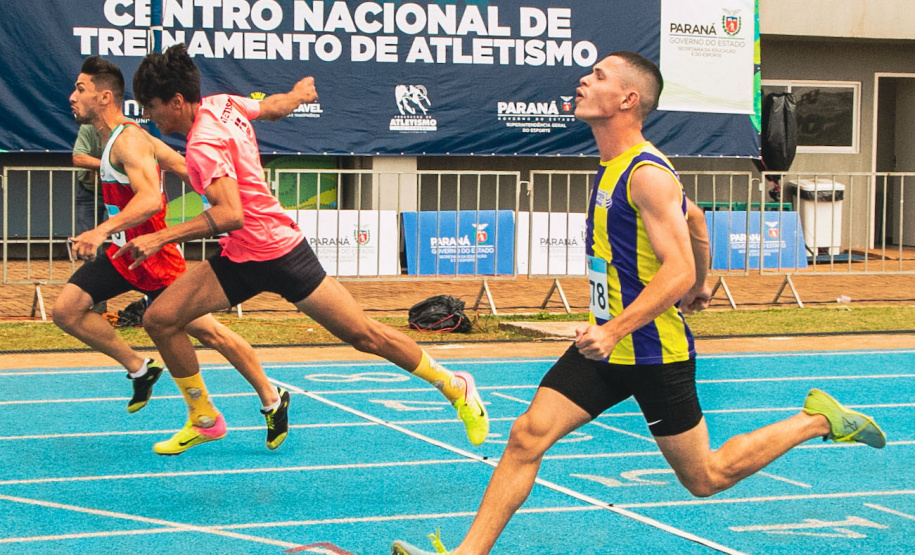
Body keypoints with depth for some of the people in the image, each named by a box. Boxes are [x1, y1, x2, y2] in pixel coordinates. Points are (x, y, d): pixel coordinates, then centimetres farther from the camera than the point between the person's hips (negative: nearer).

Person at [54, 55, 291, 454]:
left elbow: (151, 199, -40)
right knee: (67, 310, -4)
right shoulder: (113, 138, 8)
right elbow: (183, 166, 11)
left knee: (208, 333, -1)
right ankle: (140, 370, 10)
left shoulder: (129, 141, -22)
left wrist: (102, 230, -53)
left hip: (153, 257, -9)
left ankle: (272, 400, 14)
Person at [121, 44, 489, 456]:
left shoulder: (205, 144, -24)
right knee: (160, 319, -3)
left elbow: (230, 214, -36)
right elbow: (275, 106, 18)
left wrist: (162, 237, -39)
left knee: (364, 335, 0)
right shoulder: (222, 104, 0)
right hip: (240, 256, 9)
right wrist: (300, 93, 40)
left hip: (278, 250, -9)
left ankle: (455, 387, 19)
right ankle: (204, 420, 12)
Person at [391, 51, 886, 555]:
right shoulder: (612, 167, 10)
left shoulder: (647, 173, -19)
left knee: (705, 479, 6)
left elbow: (678, 271, -27)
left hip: (655, 353, -8)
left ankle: (816, 420, 21)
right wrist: (699, 287, 38)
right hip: (607, 346, 8)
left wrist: (614, 331, -37)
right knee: (526, 436, -5)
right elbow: (695, 219, 24)